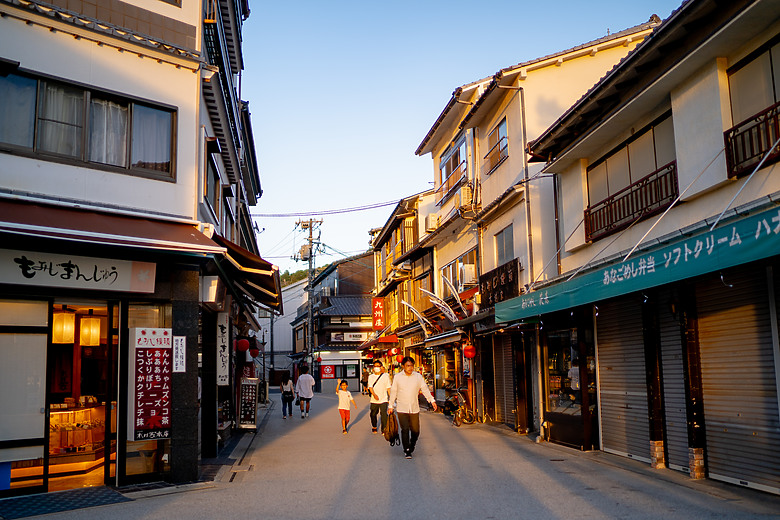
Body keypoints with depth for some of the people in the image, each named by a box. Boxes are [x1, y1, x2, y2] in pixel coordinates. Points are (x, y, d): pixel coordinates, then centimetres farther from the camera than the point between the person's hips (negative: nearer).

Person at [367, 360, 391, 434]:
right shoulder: (371, 377, 6)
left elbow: (388, 387, 5)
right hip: (374, 400, 2)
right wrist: (374, 394, -22)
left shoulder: (385, 376, 3)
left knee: (384, 414, -11)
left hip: (383, 400, -2)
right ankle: (374, 427, 33)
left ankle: (384, 429, -2)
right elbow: (370, 387, -4)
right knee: (373, 414, 10)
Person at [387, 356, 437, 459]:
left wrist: (432, 401, -7)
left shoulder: (418, 376, 3)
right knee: (405, 430, -7)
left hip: (414, 409, 2)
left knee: (415, 431, 4)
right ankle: (406, 450, 4)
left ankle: (411, 446, 30)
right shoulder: (397, 377, 1)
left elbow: (425, 389, 3)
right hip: (402, 409, -1)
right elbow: (393, 392, 7)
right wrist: (390, 406, 9)